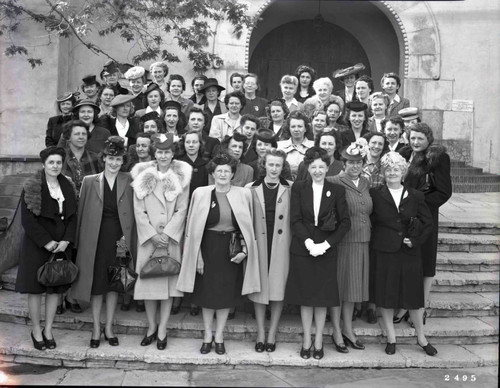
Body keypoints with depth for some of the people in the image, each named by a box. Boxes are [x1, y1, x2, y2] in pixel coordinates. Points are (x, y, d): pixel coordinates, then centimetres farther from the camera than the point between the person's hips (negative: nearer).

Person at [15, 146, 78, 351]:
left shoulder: (68, 187, 7)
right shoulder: (32, 187, -7)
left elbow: (73, 216, 6)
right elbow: (27, 219, -11)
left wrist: (66, 240, -7)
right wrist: (46, 242, -15)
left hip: (61, 246, 4)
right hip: (37, 246, -4)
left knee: (55, 288, 8)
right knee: (35, 288, 3)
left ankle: (48, 330, 21)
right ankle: (36, 331, 17)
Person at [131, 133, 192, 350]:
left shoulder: (181, 176, 2)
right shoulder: (143, 175, 3)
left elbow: (182, 210, -2)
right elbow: (139, 210, 0)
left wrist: (167, 233, -12)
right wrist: (153, 234, -9)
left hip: (172, 237, 0)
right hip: (148, 237, 1)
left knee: (169, 280, 2)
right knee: (148, 281, 4)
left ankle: (162, 329, 13)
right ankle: (151, 326, 20)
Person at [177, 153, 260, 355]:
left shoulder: (243, 194, -1)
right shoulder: (200, 193, -4)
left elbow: (247, 226, 6)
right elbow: (194, 227, -1)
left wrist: (244, 249, -4)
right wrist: (197, 256, -4)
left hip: (232, 249, 1)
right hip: (208, 247, -1)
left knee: (227, 292, 9)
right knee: (207, 292, 8)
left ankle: (219, 336, 26)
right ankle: (208, 335, 25)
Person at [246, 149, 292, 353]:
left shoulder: (290, 188, 0)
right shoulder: (252, 189, 2)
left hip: (282, 244, 0)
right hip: (259, 243, 1)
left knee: (278, 287, 6)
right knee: (259, 287, 7)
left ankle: (272, 333, 22)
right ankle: (260, 332, 23)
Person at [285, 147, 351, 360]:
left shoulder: (337, 191, 1)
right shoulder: (298, 188, 1)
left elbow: (345, 222, -1)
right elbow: (295, 220, -4)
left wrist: (326, 244, -11)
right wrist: (309, 243, -15)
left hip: (326, 251, 0)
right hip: (302, 249, 0)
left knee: (323, 296, 7)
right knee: (305, 296, 7)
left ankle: (318, 340, 21)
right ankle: (307, 339, 21)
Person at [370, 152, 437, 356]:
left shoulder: (416, 196, 5)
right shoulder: (375, 194, -1)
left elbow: (428, 223, 8)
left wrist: (416, 240, -2)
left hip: (410, 253, 1)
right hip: (384, 252, -1)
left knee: (414, 294, 9)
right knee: (385, 294, 5)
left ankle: (421, 337, 27)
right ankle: (391, 337, 21)